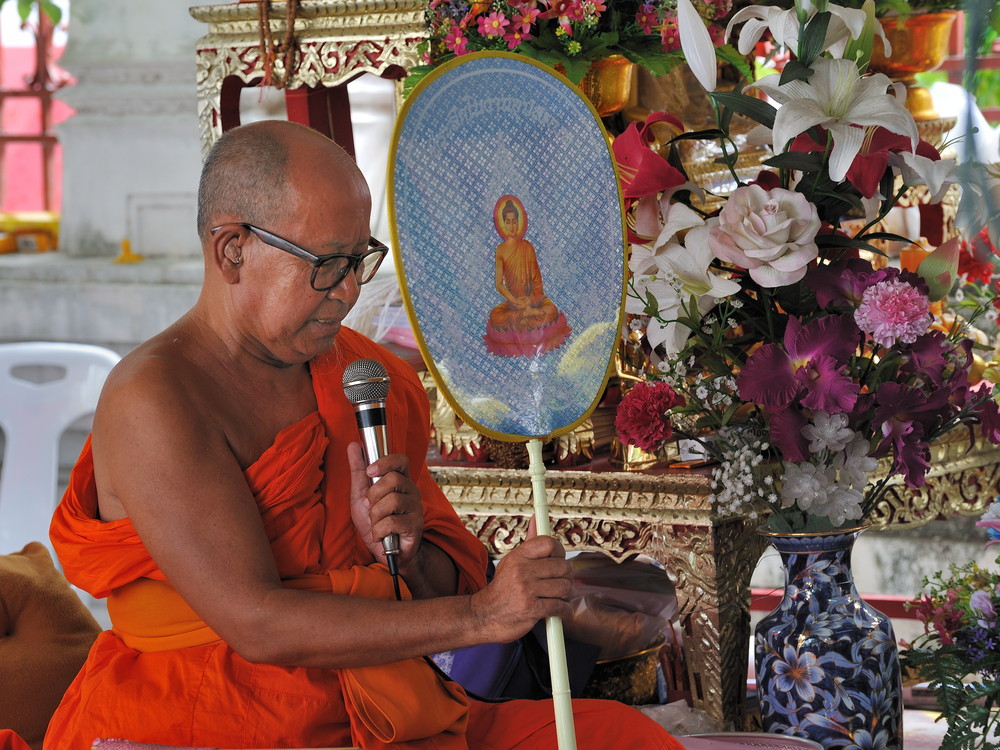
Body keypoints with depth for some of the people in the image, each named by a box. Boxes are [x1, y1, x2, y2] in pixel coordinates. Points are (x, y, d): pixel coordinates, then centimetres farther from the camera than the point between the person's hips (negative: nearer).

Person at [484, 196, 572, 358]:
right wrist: (514, 301, -14)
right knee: (496, 316, -23)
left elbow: (537, 278, 4)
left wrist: (531, 300, -11)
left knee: (551, 310, -22)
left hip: (531, 300, -1)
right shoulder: (501, 250, 2)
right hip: (512, 301, 1)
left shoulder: (527, 247, 4)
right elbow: (499, 284, 0)